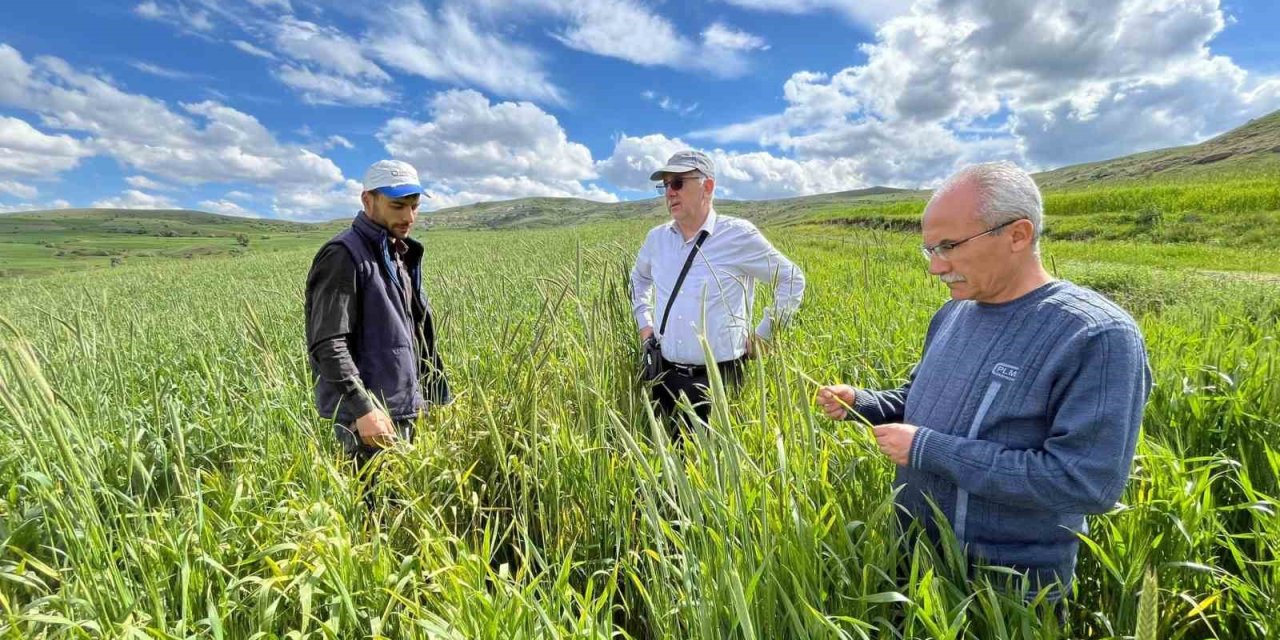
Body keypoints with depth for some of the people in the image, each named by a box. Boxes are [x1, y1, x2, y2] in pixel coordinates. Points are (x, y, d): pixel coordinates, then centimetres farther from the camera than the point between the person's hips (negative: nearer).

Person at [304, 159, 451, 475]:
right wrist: (362, 408, -26)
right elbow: (327, 345, -19)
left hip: (404, 410, 8)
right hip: (369, 416, -8)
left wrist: (440, 396, 15)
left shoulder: (401, 256, 14)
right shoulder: (343, 256, -13)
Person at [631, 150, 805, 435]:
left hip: (719, 380, -4)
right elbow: (639, 278, 26)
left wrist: (763, 335, 0)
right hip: (666, 377, 4)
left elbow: (792, 279, 1)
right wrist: (644, 322, 15)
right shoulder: (656, 237, 5)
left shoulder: (739, 234, -9)